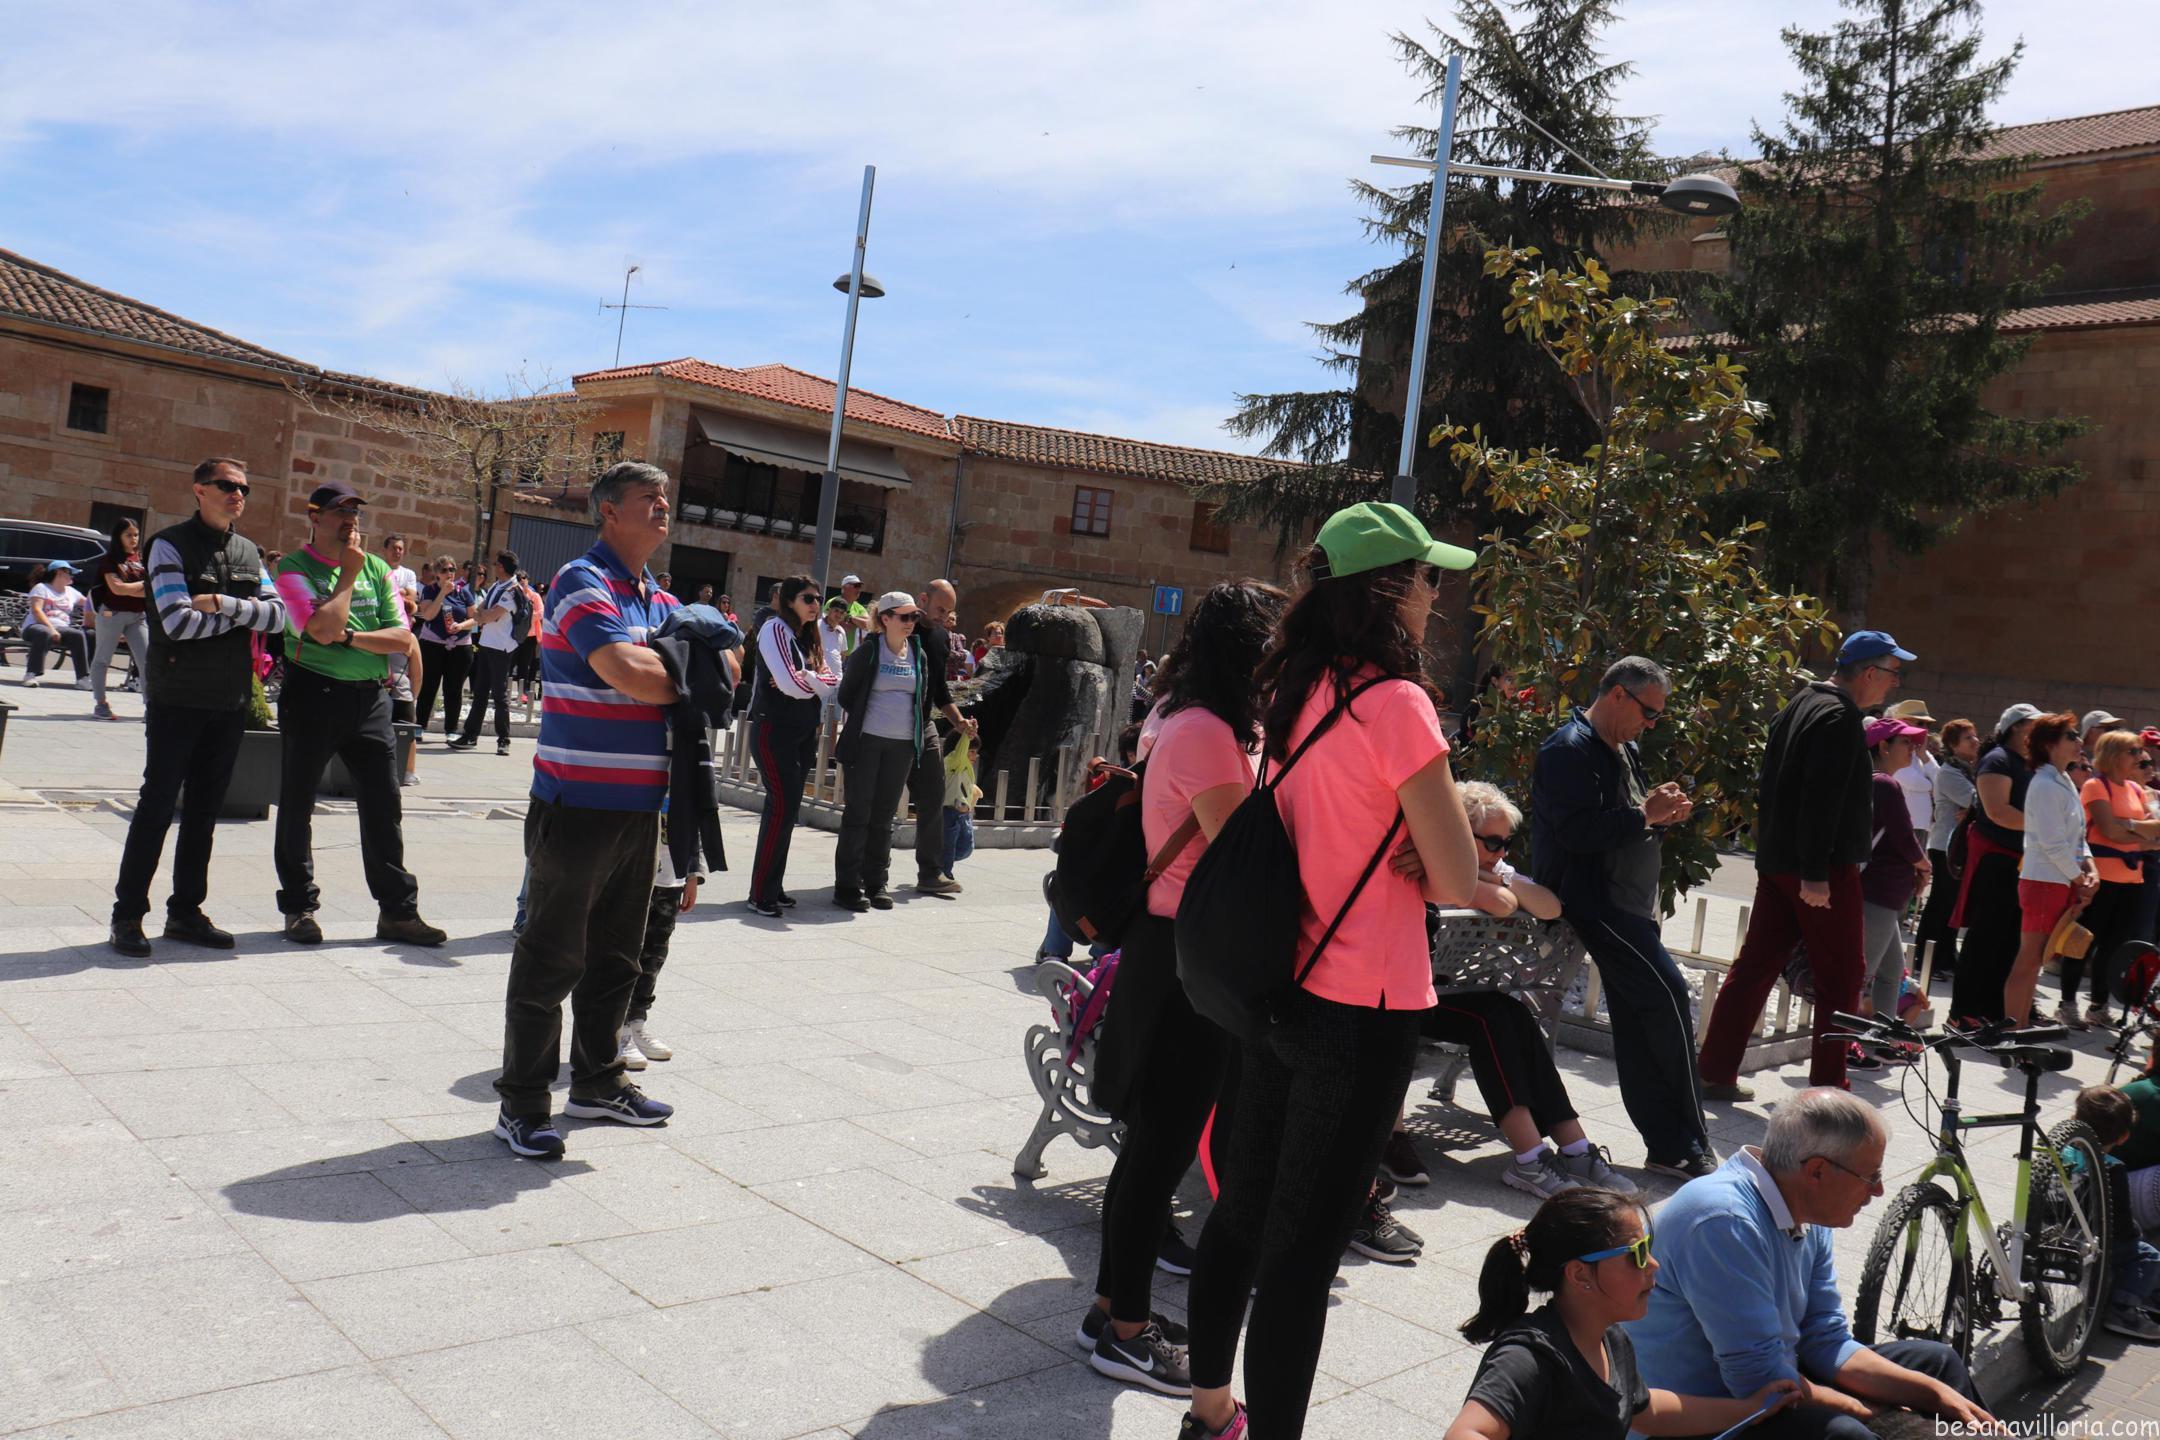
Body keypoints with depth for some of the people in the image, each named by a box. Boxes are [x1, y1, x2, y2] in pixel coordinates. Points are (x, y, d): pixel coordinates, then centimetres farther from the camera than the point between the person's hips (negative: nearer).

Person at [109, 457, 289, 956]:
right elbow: (178, 621, -18)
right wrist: (245, 612, -7)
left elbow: (277, 616, 0)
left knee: (206, 809, 10)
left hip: (229, 701, 6)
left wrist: (224, 604, -14)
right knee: (158, 806, -3)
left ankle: (185, 911, 19)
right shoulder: (171, 545, -6)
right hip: (176, 699, -5)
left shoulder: (249, 553, 12)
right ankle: (127, 915, 5)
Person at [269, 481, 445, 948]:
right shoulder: (294, 568, -3)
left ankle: (398, 910, 11)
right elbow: (324, 628, -19)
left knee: (384, 805, 4)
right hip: (313, 694, -3)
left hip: (370, 698, 4)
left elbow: (403, 639, 1)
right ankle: (298, 906, 20)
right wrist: (348, 576, -9)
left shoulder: (376, 569, 10)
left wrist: (349, 636, -12)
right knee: (298, 804, 6)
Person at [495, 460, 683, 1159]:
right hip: (578, 806, -8)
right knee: (552, 958, 0)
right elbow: (629, 675, -24)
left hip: (640, 806, 8)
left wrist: (649, 663, -6)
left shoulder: (661, 600, 16)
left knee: (617, 956, 17)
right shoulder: (582, 583, -11)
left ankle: (596, 1081, 31)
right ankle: (521, 1103, 11)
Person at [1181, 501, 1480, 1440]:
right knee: (1303, 1250, 2)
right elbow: (1455, 882, -17)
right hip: (1364, 1009, -8)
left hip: (1283, 989, 8)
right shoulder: (1394, 701, -18)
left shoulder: (1297, 693, 5)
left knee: (1242, 1212, 20)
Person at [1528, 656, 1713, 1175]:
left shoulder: (1626, 750, 19)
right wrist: (1644, 814, -16)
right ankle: (1688, 1144, -7)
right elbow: (1578, 831, -23)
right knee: (1669, 994, -16)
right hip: (1593, 902, -10)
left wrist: (1663, 815, 7)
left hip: (1629, 903, 10)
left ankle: (1667, 1147, 14)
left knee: (1636, 1022, 10)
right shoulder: (1570, 749, -12)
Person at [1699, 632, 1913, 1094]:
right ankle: (1827, 1085, 8)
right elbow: (1822, 801, -23)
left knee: (1756, 964, 9)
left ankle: (1716, 1071, 9)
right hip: (1822, 867, -9)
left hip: (1776, 861, 9)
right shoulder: (1840, 717, -14)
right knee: (1840, 975, 2)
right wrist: (1815, 874, -25)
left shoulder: (1800, 706, 16)